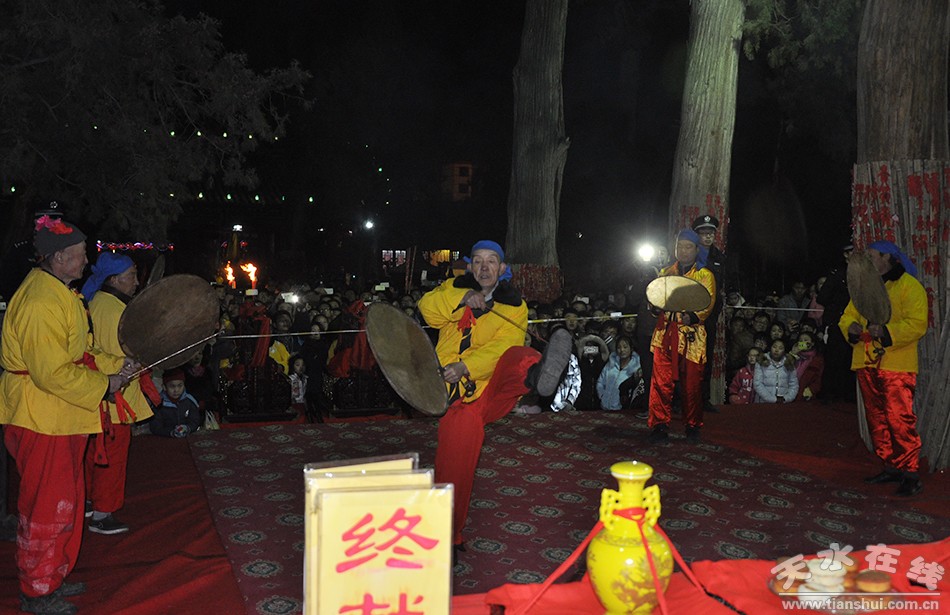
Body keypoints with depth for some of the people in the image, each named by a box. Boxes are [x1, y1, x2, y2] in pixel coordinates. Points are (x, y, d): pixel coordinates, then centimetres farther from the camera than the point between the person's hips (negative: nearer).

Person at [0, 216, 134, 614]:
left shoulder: (61, 294, 13)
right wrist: (104, 384, -16)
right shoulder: (40, 302, -22)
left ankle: (53, 577, 35)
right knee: (46, 507, 2)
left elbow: (77, 353, 20)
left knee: (66, 502, 20)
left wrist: (116, 365, 8)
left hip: (65, 419, 11)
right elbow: (53, 374, -26)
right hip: (42, 421, -11)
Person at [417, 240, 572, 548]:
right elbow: (427, 308, -1)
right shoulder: (454, 288, 17)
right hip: (454, 391, 1)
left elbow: (503, 347, -5)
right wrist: (463, 299, -15)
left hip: (492, 386, 0)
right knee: (464, 424, -23)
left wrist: (465, 367, -19)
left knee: (519, 357, -27)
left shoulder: (514, 307, 11)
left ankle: (538, 375, -65)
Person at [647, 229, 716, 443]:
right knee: (661, 382, -3)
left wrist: (693, 317, -25)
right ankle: (659, 426, 3)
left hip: (691, 335, -2)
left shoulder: (705, 275, 7)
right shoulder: (665, 273, 18)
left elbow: (707, 304, -5)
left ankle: (693, 427, 15)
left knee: (692, 384, 0)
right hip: (665, 333, 2)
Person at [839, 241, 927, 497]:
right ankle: (891, 467, 22)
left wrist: (886, 331, -27)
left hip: (897, 365, -7)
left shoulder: (909, 286, -5)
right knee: (877, 419, 11)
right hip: (867, 364, 7)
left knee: (900, 419, -11)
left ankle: (910, 473, -4)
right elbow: (847, 315, 16)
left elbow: (917, 324, -14)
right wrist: (851, 327, -7)